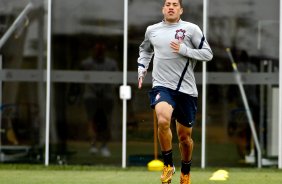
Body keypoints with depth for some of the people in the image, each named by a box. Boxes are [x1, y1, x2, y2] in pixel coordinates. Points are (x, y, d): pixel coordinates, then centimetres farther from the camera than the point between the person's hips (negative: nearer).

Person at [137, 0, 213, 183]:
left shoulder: (191, 29, -1)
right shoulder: (152, 30, 9)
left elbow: (208, 53, -2)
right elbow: (145, 50, 29)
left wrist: (184, 50, -13)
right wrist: (141, 70, 15)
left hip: (186, 89, 0)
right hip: (162, 86, 0)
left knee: (185, 137, 10)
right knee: (163, 121, -29)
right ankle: (168, 165, -10)